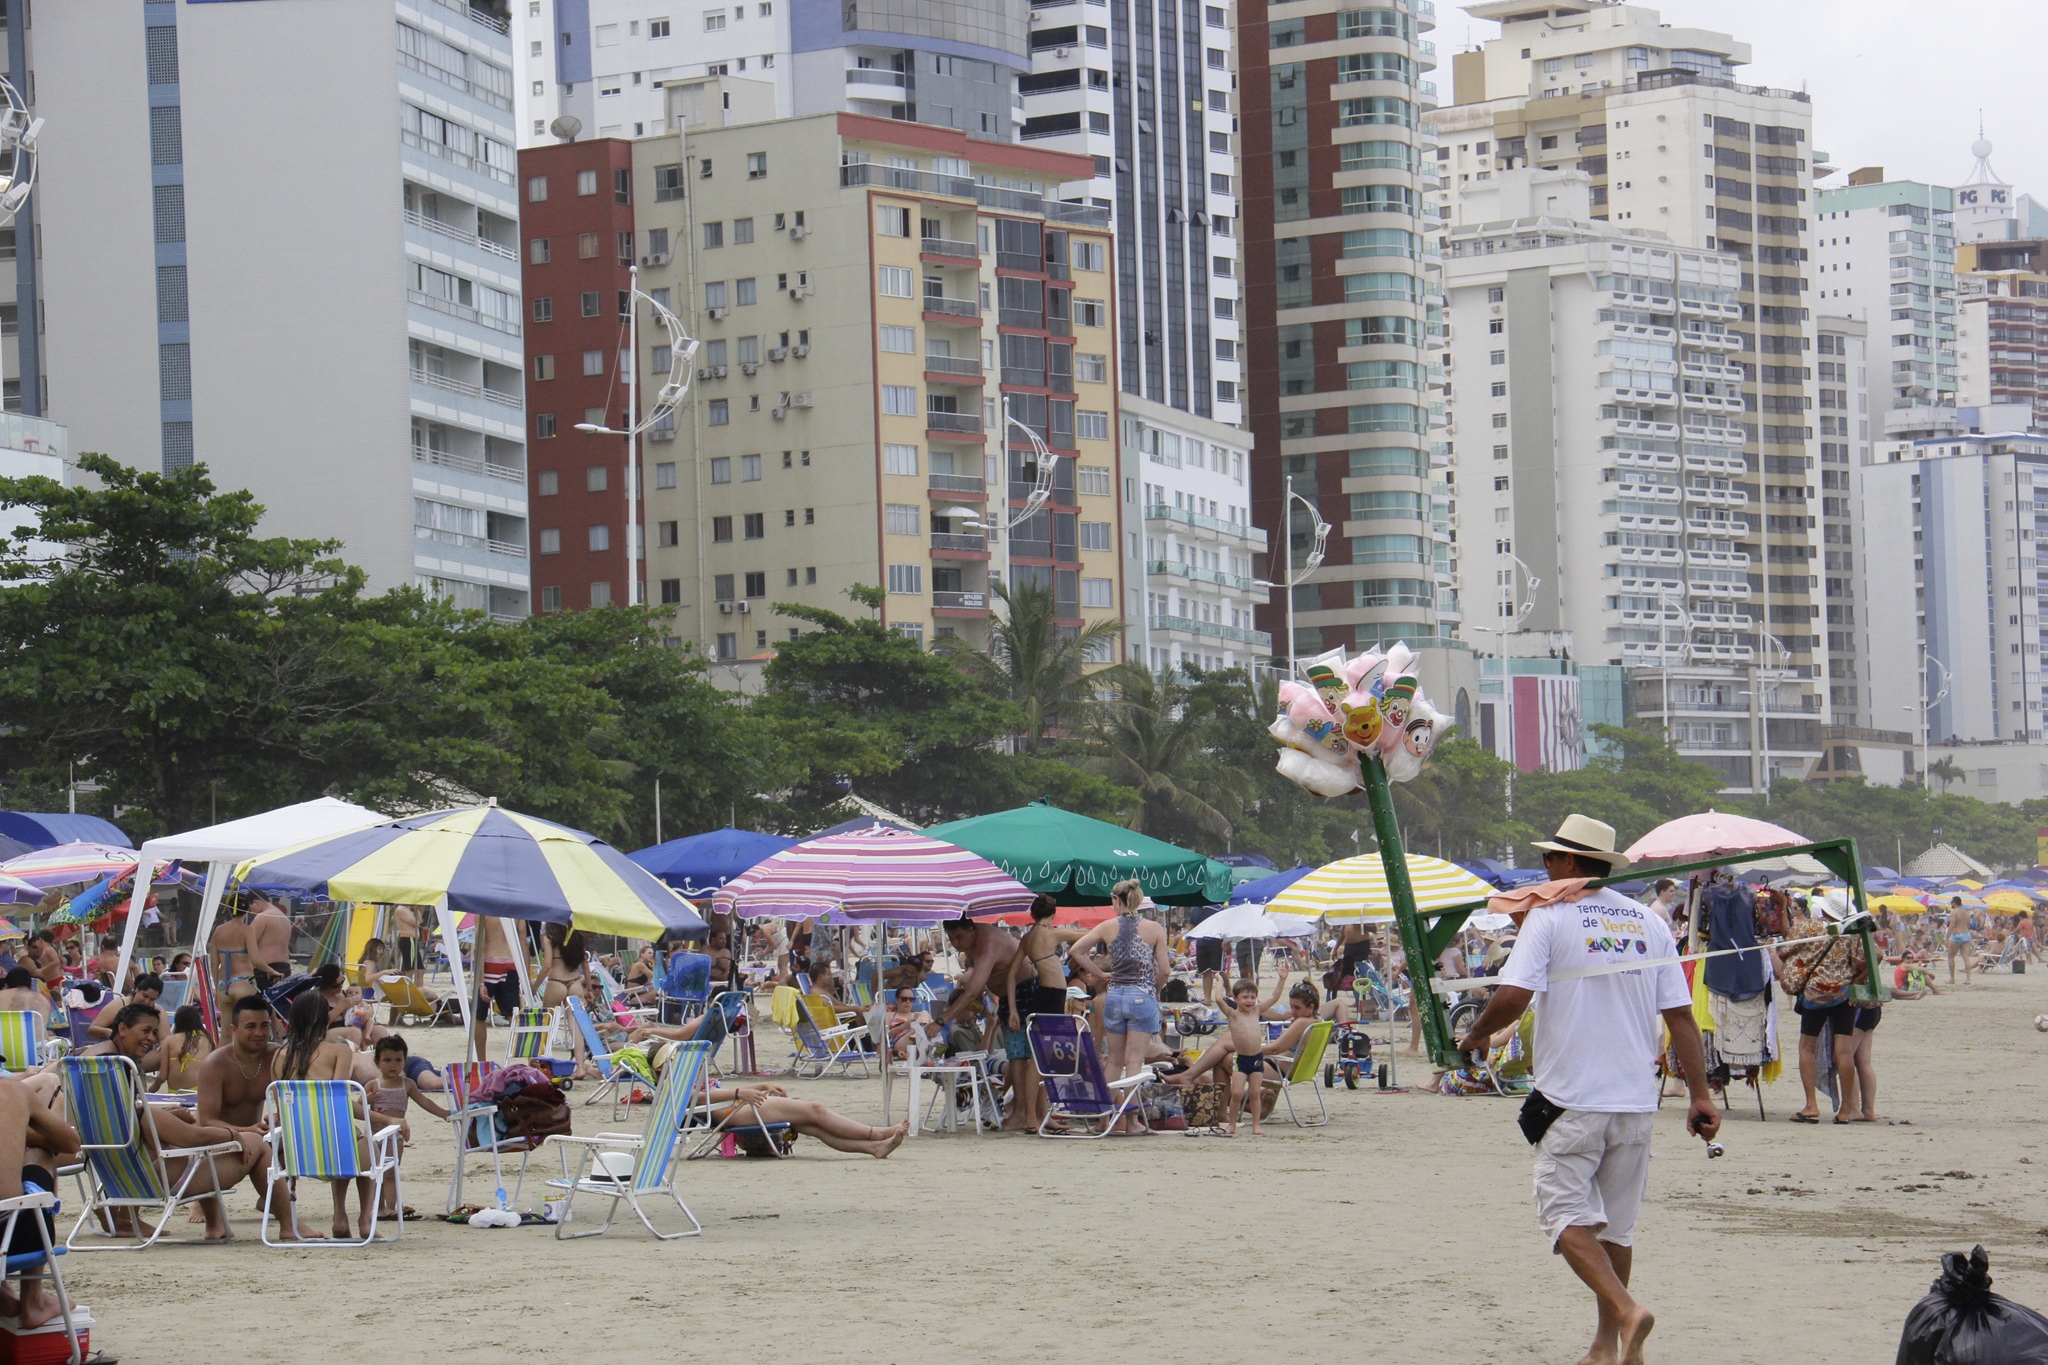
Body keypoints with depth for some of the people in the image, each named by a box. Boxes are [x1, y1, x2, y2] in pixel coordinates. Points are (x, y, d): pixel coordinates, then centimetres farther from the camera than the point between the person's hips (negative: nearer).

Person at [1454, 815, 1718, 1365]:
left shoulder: (1550, 916, -6)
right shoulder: (1650, 923, 8)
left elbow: (1512, 996, -16)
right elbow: (1681, 1016, 5)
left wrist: (1475, 1034, 3)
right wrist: (1701, 1095, 7)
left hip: (1571, 1098, -5)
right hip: (1636, 1100, 5)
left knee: (1566, 1216, -3)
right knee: (1616, 1224, 14)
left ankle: (1625, 1310, -23)